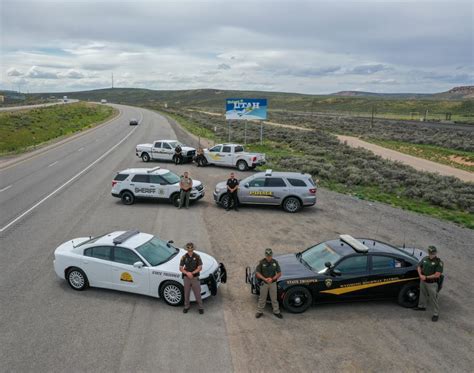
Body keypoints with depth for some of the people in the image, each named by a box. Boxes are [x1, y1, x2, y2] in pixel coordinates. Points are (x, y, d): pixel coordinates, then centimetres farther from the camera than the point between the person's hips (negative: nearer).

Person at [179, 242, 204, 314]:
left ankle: (200, 307, 19)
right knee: (186, 293, 13)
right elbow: (180, 268, -3)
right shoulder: (184, 257, -5)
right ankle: (187, 306, 31)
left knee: (197, 293, 4)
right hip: (186, 278, 1)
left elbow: (200, 267, -7)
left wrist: (192, 273, -18)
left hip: (195, 277, -1)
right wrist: (187, 273, -20)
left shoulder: (197, 256, -8)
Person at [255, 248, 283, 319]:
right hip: (264, 283, -1)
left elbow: (279, 273, -3)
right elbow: (257, 273, -10)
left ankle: (276, 311, 29)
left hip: (273, 283, 1)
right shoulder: (261, 262, -13)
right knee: (262, 298, 12)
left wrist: (272, 279, -18)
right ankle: (259, 311, 27)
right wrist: (265, 279, -23)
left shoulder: (275, 262, -8)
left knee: (274, 298, 13)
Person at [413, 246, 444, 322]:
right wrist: (420, 275, -6)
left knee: (433, 299, 3)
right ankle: (422, 306, 45)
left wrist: (426, 277, -16)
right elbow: (419, 266, 11)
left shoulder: (439, 262, -17)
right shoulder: (425, 259, -1)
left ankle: (436, 314, 15)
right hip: (423, 281, 6)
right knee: (423, 294, 24)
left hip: (432, 283, -6)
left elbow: (437, 275, -20)